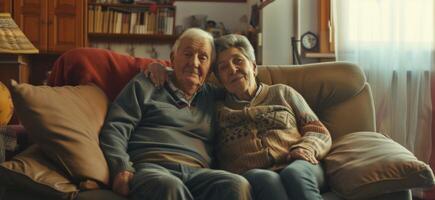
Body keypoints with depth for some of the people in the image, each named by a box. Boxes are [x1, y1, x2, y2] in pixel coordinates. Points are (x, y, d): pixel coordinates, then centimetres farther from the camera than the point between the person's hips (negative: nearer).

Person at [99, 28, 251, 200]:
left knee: (238, 185, -31)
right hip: (150, 166, -3)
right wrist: (122, 169, -10)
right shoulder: (147, 84, 18)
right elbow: (115, 128, 7)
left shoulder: (212, 97, 27)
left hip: (197, 172, 3)